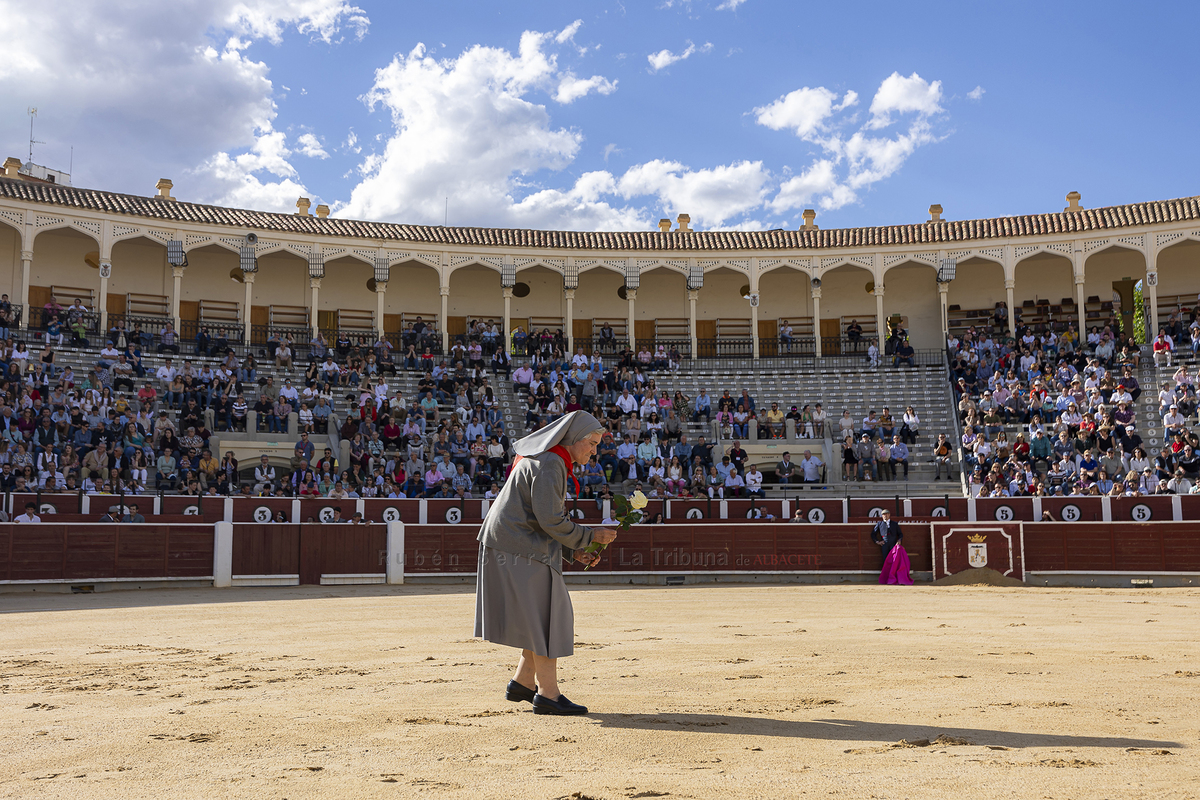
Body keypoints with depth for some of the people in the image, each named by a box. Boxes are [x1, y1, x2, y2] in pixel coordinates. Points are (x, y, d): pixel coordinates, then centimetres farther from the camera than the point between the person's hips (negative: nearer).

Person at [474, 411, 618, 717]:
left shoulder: (546, 461, 18)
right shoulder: (549, 465, -16)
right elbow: (550, 520, -22)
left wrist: (574, 551, 11)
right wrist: (590, 536, -11)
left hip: (524, 548, 10)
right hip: (521, 551, -10)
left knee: (547, 616, 14)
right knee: (546, 617, -5)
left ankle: (522, 683, 20)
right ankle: (548, 694, 1)